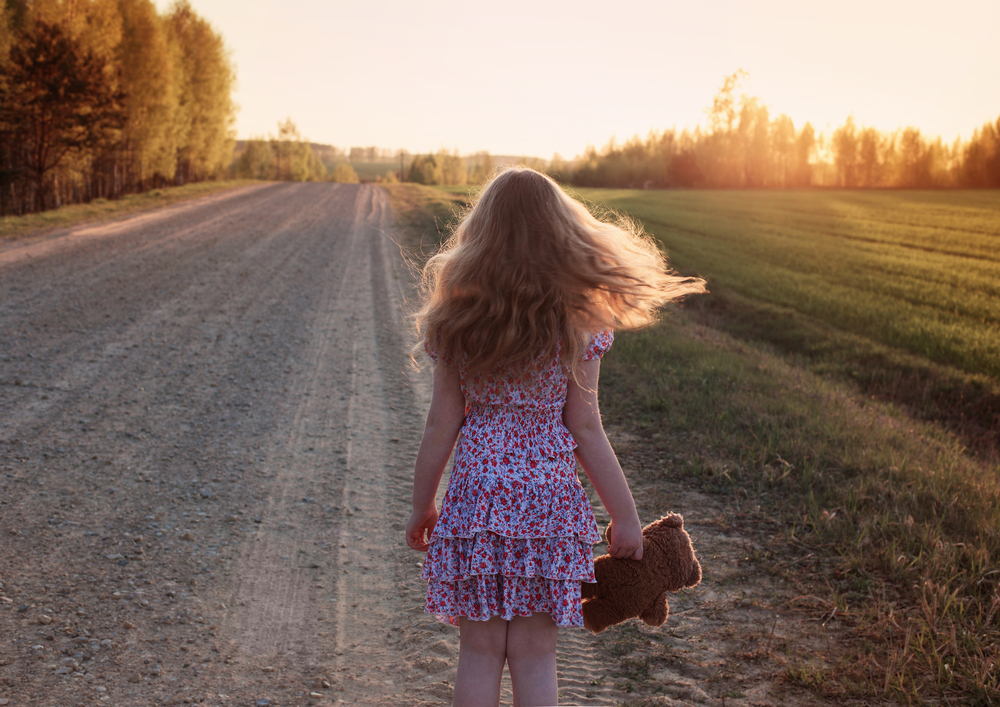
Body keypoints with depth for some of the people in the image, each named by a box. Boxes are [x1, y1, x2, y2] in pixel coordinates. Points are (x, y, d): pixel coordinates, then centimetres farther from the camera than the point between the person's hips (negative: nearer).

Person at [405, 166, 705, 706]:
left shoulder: (456, 322, -3)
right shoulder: (576, 323, -7)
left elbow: (442, 425, 0)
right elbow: (584, 430, -7)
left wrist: (421, 505, 13)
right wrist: (624, 515, 3)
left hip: (476, 498, 1)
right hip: (549, 497, -1)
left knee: (480, 652, 12)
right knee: (534, 656, 9)